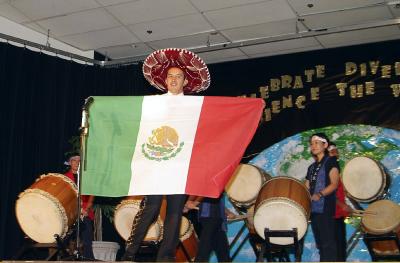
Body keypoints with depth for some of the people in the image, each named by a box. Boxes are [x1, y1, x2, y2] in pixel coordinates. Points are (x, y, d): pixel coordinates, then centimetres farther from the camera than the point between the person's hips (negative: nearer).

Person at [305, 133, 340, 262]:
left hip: (325, 208, -8)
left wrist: (320, 194, -26)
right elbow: (307, 188, 20)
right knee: (320, 242, 10)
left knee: (328, 242, -9)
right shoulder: (311, 167, 20)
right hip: (313, 208, 8)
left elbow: (334, 184, -12)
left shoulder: (330, 162, -1)